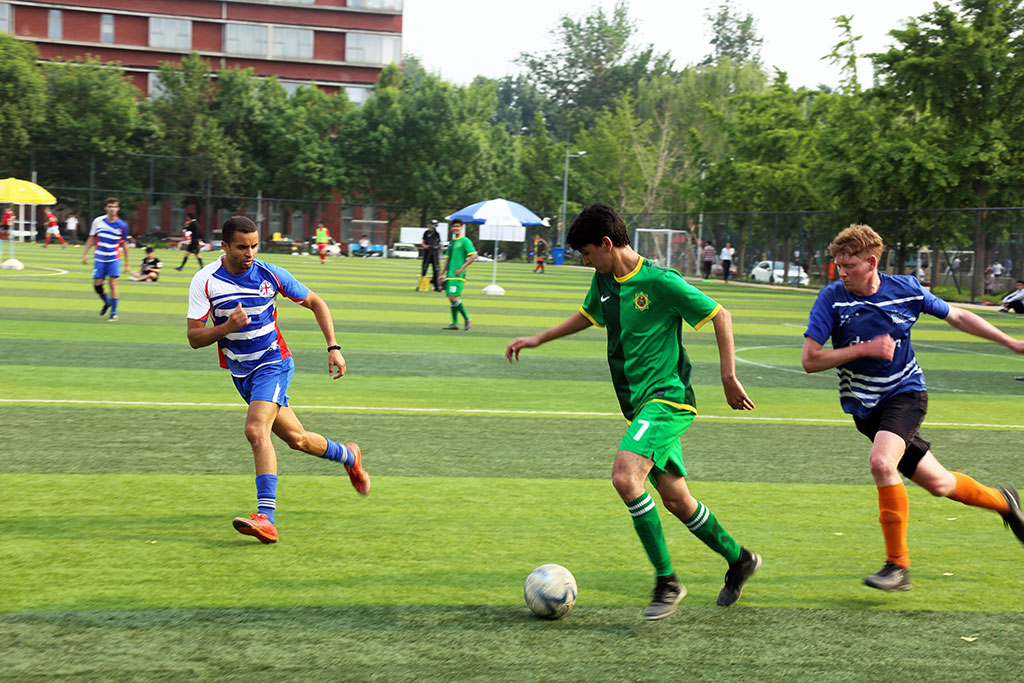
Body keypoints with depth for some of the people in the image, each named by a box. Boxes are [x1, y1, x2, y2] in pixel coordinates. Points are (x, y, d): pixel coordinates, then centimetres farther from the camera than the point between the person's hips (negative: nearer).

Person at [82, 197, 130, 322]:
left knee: (113, 283, -11)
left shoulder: (122, 225, -4)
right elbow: (91, 239, 8)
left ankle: (114, 313, -3)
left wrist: (127, 263, 4)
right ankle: (107, 302, 31)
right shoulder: (98, 221, -1)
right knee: (97, 284, 1)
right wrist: (84, 254, 4)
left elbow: (124, 245, 3)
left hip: (114, 259, -2)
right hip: (99, 258, 2)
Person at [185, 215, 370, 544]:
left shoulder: (271, 275, -10)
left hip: (273, 362, -3)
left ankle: (266, 517, -30)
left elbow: (315, 303, 4)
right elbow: (194, 337, -10)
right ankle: (348, 456, 39)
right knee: (296, 438, 9)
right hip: (240, 372, 3)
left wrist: (333, 347, -4)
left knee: (256, 430, -26)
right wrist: (227, 327, -28)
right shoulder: (205, 281, -9)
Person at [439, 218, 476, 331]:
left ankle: (467, 319, -4)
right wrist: (442, 274, 21)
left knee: (453, 298, -15)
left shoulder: (465, 241, -6)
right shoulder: (451, 242, 19)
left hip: (458, 275, -8)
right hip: (449, 275, 8)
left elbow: (473, 256, -14)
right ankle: (455, 323, 10)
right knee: (451, 299, 6)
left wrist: (462, 268, -18)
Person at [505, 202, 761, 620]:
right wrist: (538, 339, 29)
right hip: (640, 403, 8)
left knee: (625, 477, -26)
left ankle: (666, 581, -17)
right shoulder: (604, 280, 9)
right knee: (675, 499, 10)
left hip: (667, 397, -8)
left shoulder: (659, 281, -15)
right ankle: (739, 560, 30)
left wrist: (729, 378, -10)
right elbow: (588, 316, 31)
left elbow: (720, 316, -9)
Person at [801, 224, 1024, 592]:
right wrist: (865, 349, -20)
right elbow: (810, 359, -12)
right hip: (865, 407, 2)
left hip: (906, 393, -2)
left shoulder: (906, 289, -7)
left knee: (881, 462, -29)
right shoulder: (832, 298, -10)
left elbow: (957, 316, 10)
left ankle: (898, 564, -16)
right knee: (938, 483, 5)